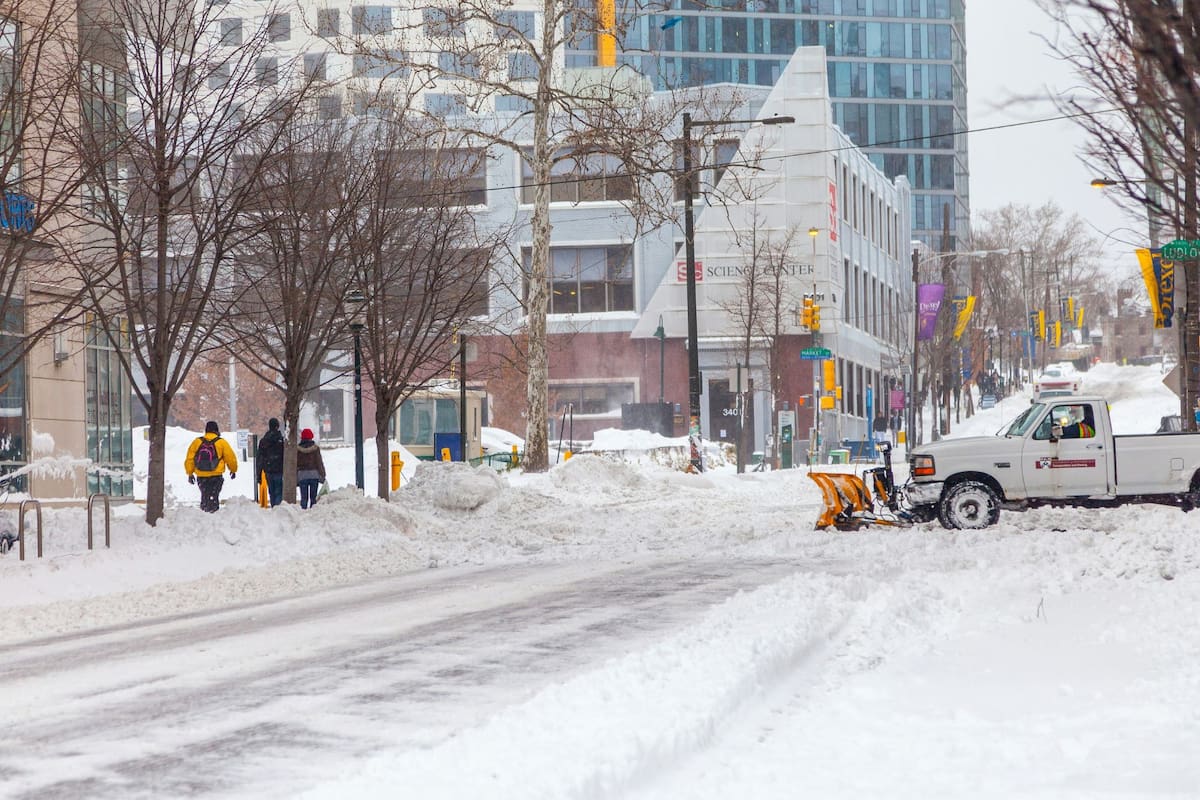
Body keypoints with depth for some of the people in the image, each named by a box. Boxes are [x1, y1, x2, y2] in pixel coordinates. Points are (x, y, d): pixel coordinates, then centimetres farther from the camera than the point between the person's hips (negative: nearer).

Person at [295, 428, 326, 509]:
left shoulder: (297, 449, 1)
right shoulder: (315, 448, -1)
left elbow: (295, 464, 4)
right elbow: (319, 463, 0)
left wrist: (295, 478, 9)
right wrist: (322, 475, 6)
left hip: (302, 475, 0)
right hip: (314, 474, 0)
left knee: (304, 497, 1)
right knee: (313, 497, 2)